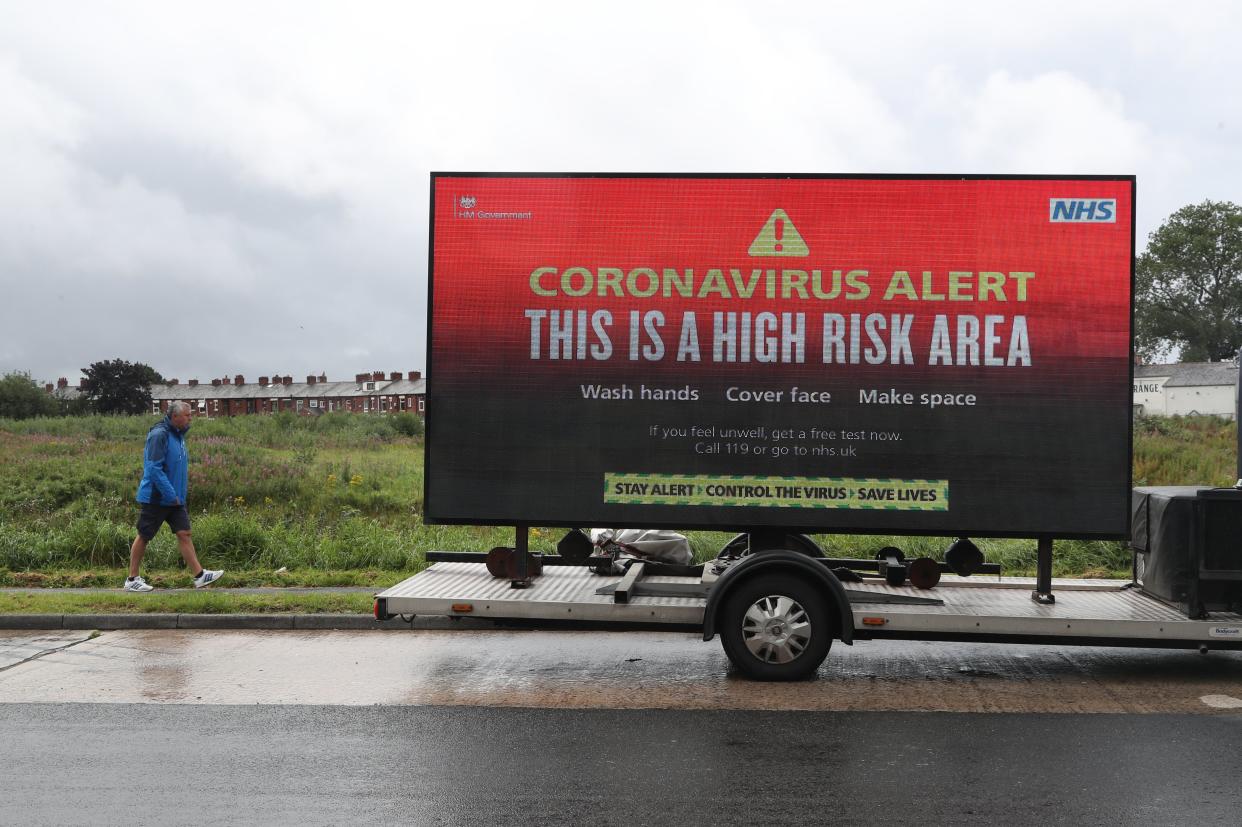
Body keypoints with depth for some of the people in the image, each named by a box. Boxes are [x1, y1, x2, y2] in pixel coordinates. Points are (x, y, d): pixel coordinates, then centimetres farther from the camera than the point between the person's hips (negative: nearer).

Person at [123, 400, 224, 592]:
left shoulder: (178, 435, 12)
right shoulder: (159, 435, -17)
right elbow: (154, 469, -23)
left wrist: (179, 493, 14)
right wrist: (171, 495, -22)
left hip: (175, 499, 8)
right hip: (156, 498, -8)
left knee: (184, 534, 2)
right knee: (144, 537, 3)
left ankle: (200, 575, -1)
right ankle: (132, 579, 14)